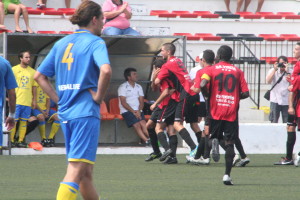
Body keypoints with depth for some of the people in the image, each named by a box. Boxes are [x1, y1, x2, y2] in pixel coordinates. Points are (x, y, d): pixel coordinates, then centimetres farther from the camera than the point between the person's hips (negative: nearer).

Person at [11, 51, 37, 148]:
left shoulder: (32, 72, 11)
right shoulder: (14, 69, 2)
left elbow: (34, 87, 14)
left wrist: (34, 100, 10)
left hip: (27, 101, 3)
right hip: (16, 100, -3)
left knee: (24, 121, 2)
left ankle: (21, 140, 5)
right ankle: (11, 140, -1)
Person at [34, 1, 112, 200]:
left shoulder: (61, 43, 14)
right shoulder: (95, 42, -6)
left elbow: (39, 76, 15)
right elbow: (105, 70, -26)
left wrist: (59, 99, 11)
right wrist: (99, 96, -12)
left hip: (65, 113, 7)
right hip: (86, 112, -7)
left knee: (86, 172, 16)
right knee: (76, 170, -11)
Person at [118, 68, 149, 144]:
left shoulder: (139, 87, 19)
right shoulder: (123, 87, 2)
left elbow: (141, 101, 12)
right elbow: (123, 102, -6)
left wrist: (139, 111, -8)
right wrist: (133, 111, -14)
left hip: (138, 111, 5)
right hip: (127, 111, -5)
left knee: (143, 124, -24)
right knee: (136, 124, -27)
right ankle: (146, 140, -42)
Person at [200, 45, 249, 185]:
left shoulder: (212, 70, 2)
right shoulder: (237, 71, 7)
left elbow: (202, 85, -16)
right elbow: (245, 93, 2)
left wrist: (207, 95, 4)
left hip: (216, 110, -1)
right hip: (232, 112, 1)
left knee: (214, 135, 21)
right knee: (229, 143, 2)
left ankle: (214, 142, -16)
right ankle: (227, 175, -6)